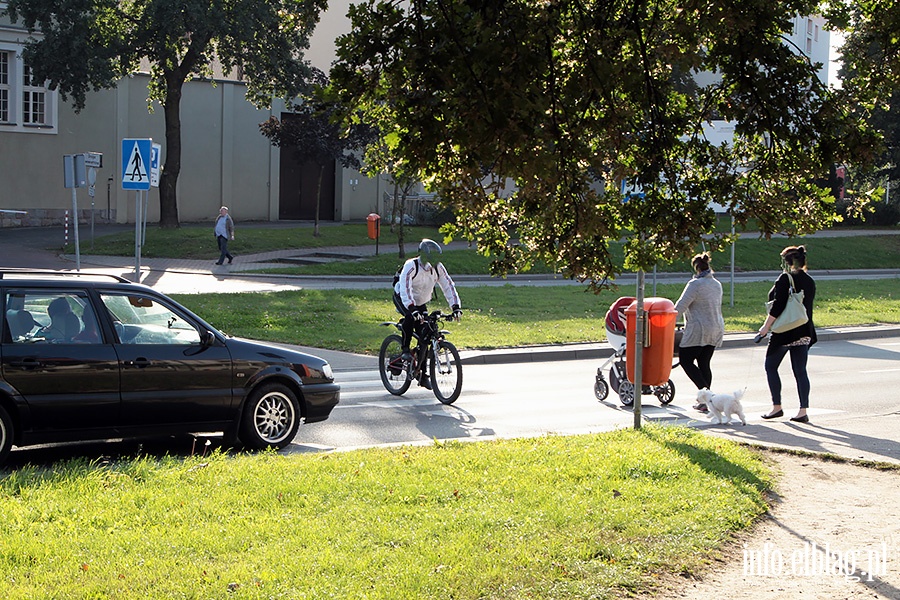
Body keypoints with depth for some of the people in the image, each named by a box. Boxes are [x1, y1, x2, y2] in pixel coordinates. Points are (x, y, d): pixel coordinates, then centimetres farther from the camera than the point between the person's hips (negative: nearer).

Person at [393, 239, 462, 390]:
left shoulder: (438, 268, -15)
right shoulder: (411, 266, -30)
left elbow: (448, 286, -15)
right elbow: (405, 288, -41)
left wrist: (455, 307, -28)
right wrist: (413, 309, -53)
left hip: (421, 303, 5)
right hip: (402, 298, -5)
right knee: (410, 317, -38)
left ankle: (423, 375, 4)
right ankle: (405, 349, -16)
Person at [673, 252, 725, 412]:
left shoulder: (695, 284, -14)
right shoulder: (717, 284, 11)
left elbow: (680, 306, -13)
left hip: (698, 330, -8)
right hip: (716, 329, 8)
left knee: (685, 360, 0)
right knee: (704, 363, 11)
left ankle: (704, 390, -15)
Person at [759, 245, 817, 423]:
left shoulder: (785, 279, -13)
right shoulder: (809, 281, 10)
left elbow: (777, 306, -17)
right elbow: (808, 306, 15)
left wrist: (766, 326, -11)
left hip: (784, 333, -7)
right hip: (804, 332, 7)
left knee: (771, 367, 8)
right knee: (800, 370, 6)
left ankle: (777, 407, 7)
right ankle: (803, 411, 2)